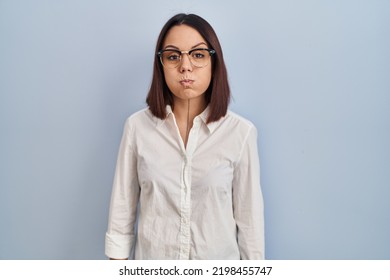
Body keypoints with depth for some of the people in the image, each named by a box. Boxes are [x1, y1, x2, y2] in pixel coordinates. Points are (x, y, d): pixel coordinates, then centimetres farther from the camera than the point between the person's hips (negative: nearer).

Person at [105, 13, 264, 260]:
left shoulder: (241, 132, -13)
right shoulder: (138, 126, -9)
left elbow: (249, 216, -6)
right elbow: (123, 207, -3)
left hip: (218, 260, 0)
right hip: (152, 261, 1)